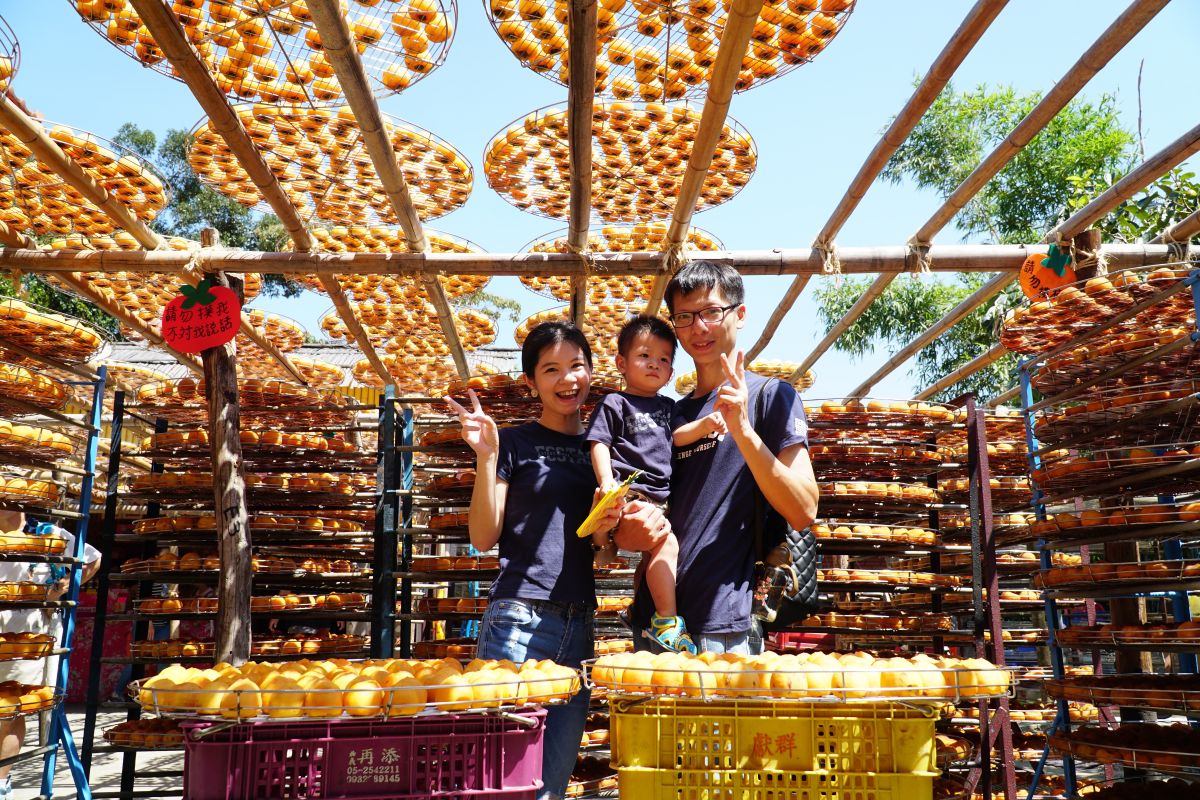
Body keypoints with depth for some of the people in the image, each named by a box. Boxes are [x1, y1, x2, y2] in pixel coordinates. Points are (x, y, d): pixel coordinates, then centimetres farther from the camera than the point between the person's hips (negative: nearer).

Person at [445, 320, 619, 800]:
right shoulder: (515, 443, 0)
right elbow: (484, 538, -4)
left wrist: (607, 522, -4)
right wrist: (485, 457, -15)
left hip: (580, 623, 5)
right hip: (520, 618, -5)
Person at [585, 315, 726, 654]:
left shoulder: (667, 406, 25)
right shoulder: (614, 403, 5)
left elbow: (676, 436, 13)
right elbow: (599, 444, -2)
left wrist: (704, 424, -7)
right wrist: (606, 481, -18)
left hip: (658, 497, 8)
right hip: (629, 495, -8)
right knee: (667, 542, -23)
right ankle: (667, 620, -20)